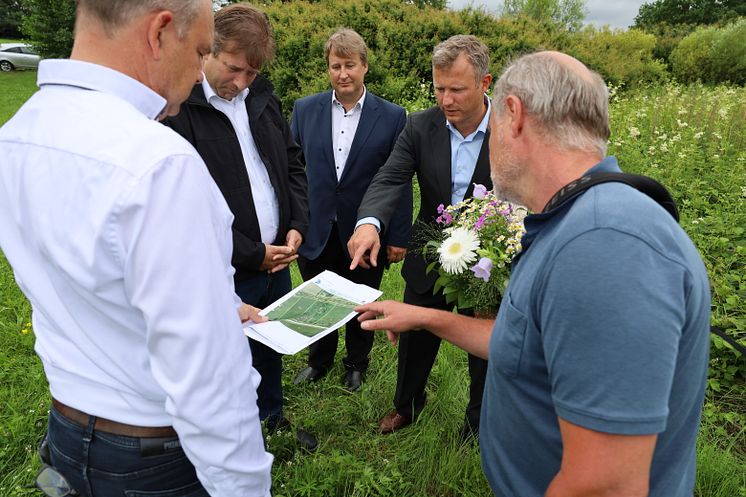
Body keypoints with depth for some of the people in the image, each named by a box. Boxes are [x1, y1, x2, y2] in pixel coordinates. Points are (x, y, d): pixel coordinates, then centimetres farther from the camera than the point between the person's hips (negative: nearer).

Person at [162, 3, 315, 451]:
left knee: (271, 348, 24)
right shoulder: (177, 108, -17)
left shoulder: (262, 97, 4)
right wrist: (252, 254, -15)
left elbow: (294, 165, 13)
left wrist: (298, 225, -1)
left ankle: (271, 420, 49)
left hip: (277, 259, 7)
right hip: (226, 274, -6)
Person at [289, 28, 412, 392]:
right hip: (315, 234, 2)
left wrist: (399, 237, -6)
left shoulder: (392, 117, -6)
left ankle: (356, 364, 42)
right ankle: (319, 361, 44)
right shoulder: (305, 110, 0)